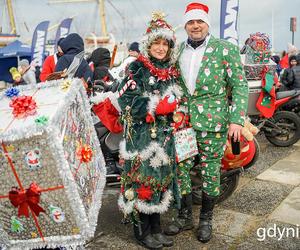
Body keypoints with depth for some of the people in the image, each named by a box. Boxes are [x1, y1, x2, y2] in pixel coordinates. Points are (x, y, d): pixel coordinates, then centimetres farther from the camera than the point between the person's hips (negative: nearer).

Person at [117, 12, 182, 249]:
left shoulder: (171, 70, 13)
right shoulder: (137, 68, -8)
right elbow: (126, 101, -16)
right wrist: (157, 106, -19)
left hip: (164, 135, 7)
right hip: (141, 135, -7)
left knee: (161, 179, 12)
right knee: (142, 179, -1)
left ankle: (156, 227, 27)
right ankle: (142, 230, 17)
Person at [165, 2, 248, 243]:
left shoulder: (226, 49, -2)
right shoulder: (177, 51, 9)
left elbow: (239, 86, -5)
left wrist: (237, 120, -13)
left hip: (213, 123, -3)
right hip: (183, 122, 4)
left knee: (210, 171, 7)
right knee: (181, 168, 7)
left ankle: (206, 219, 27)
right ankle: (185, 216, 27)